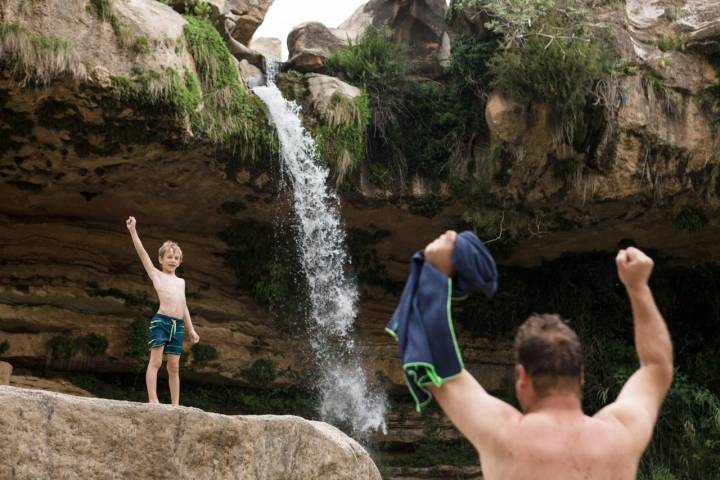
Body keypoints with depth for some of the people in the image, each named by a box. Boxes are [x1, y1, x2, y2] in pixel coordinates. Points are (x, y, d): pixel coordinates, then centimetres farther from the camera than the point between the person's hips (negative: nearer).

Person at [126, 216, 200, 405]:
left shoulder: (181, 281, 24)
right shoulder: (156, 274, 9)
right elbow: (142, 253, 1)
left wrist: (191, 329, 22)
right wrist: (133, 230, -6)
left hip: (178, 325, 5)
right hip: (161, 321, -5)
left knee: (174, 367, 5)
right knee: (155, 361, -10)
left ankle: (175, 404, 6)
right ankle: (152, 399, -13)